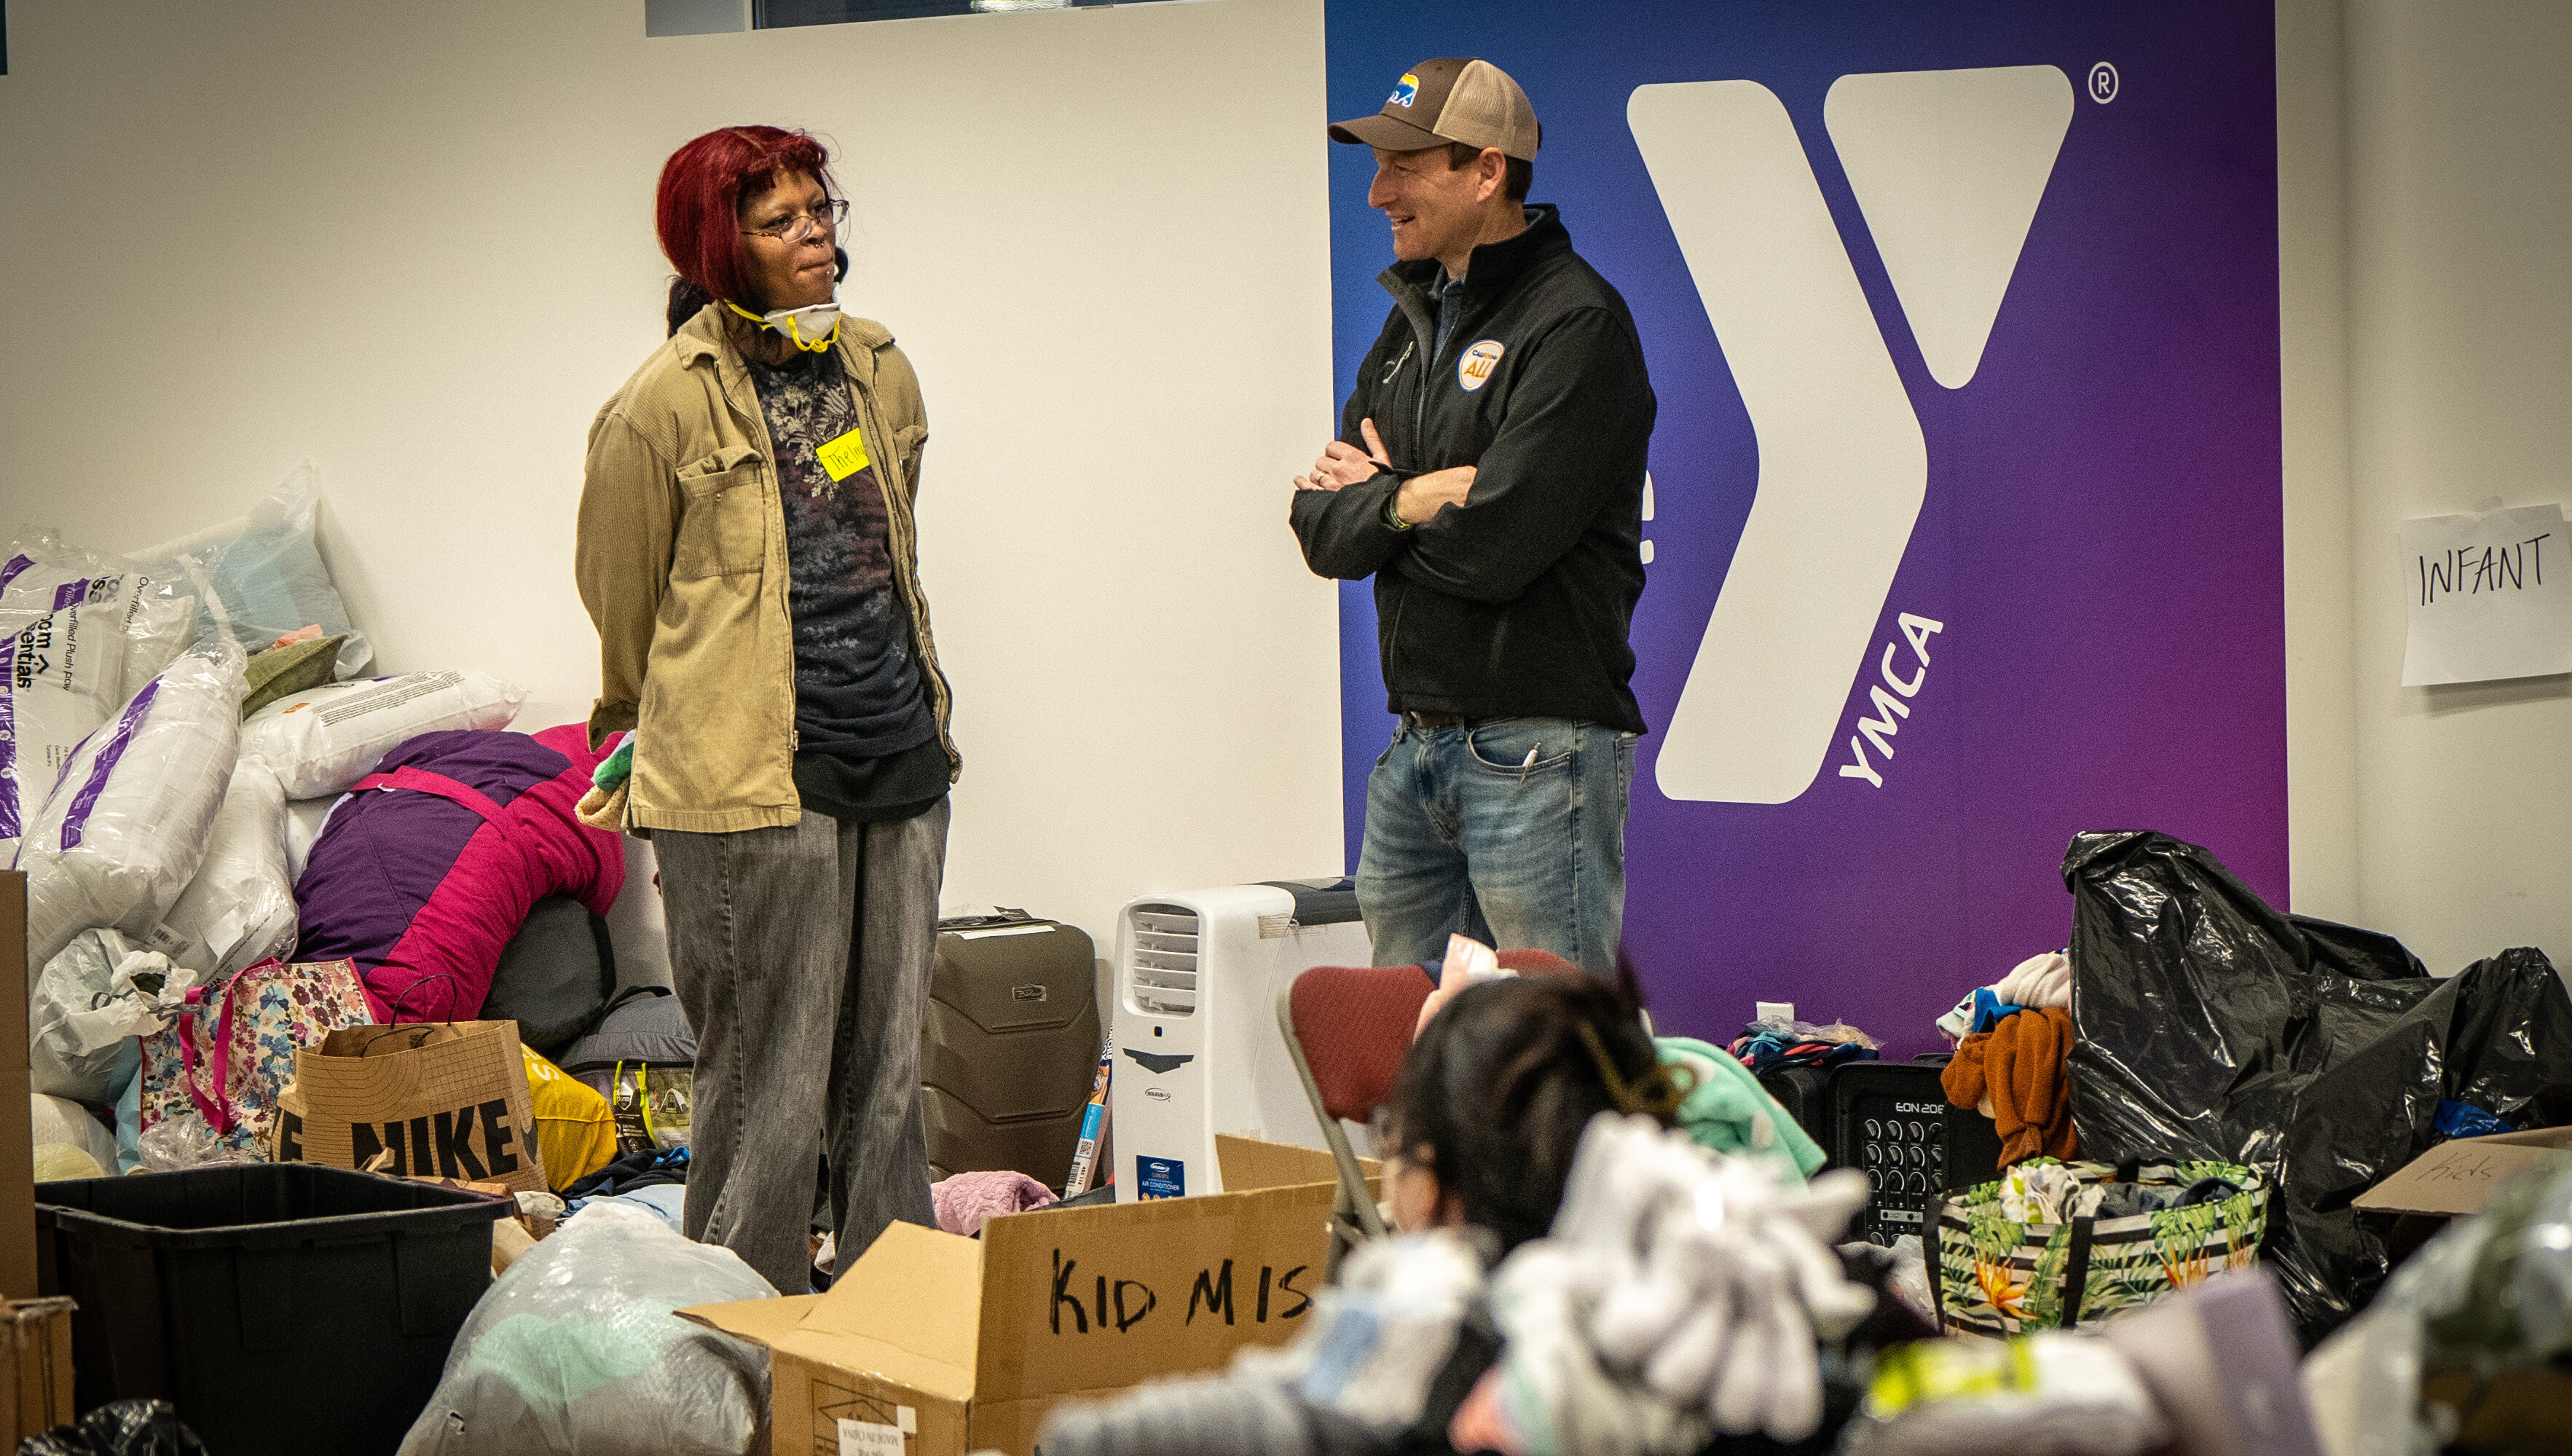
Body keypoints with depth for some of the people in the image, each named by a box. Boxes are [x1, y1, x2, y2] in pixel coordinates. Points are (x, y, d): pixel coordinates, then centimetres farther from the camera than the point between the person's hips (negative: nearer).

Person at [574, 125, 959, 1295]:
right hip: (750, 784, -6)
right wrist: (658, 724, 20)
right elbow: (617, 589, 6)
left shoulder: (880, 370, 12)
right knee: (770, 1086, -2)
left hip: (901, 760, 6)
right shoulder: (665, 403, -7)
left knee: (890, 1075, 11)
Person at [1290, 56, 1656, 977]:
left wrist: (1371, 499, -3)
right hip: (1416, 747, 8)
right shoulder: (1414, 320, 15)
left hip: (1537, 752, -8)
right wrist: (1411, 499, -11)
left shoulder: (1576, 323, -12)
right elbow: (1322, 534, 9)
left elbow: (1494, 546, -21)